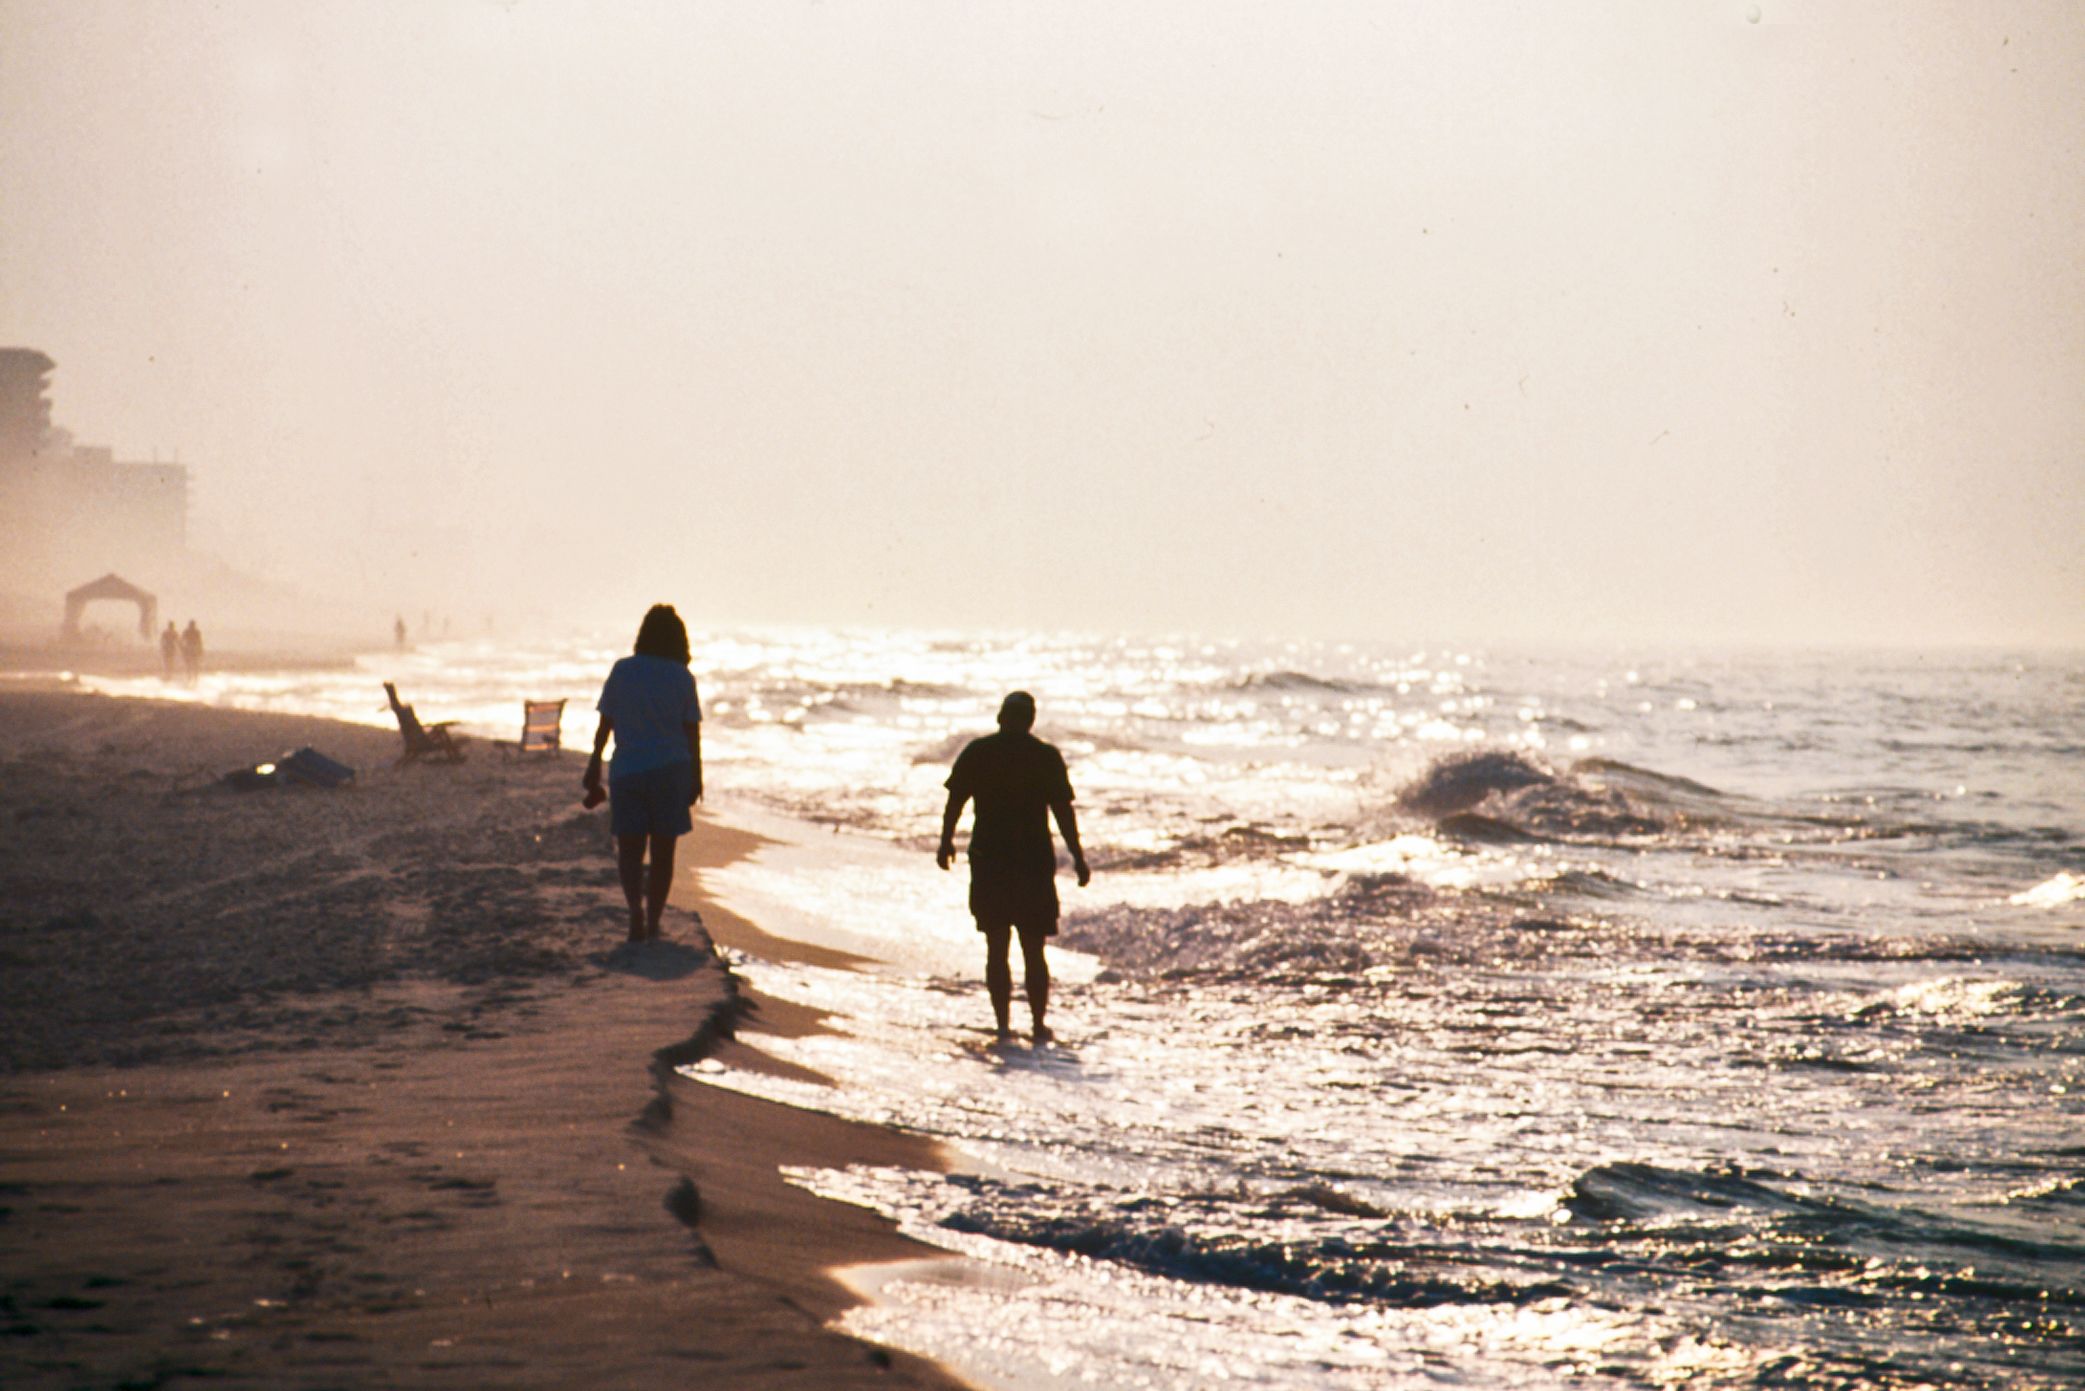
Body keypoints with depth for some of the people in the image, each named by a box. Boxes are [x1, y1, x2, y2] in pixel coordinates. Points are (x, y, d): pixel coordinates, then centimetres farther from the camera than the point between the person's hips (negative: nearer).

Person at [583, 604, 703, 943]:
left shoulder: (621, 671, -2)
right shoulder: (682, 678, -3)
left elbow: (605, 724, 1)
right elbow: (692, 733, -2)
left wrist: (594, 767, 10)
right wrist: (696, 777, 6)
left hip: (626, 770, 0)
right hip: (671, 771, 0)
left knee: (629, 848, 5)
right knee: (662, 851, 10)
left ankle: (636, 906, -20)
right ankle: (653, 922, 13)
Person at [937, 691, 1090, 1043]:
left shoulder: (976, 753, 1)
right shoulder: (1046, 757, -3)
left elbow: (955, 801, 4)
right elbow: (1063, 812, -4)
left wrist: (946, 842, 18)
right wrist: (1078, 857, 3)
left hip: (988, 859, 1)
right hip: (1034, 861, -1)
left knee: (996, 948, 7)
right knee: (1033, 950, 7)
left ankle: (1002, 1024, 4)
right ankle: (1038, 1025, 6)